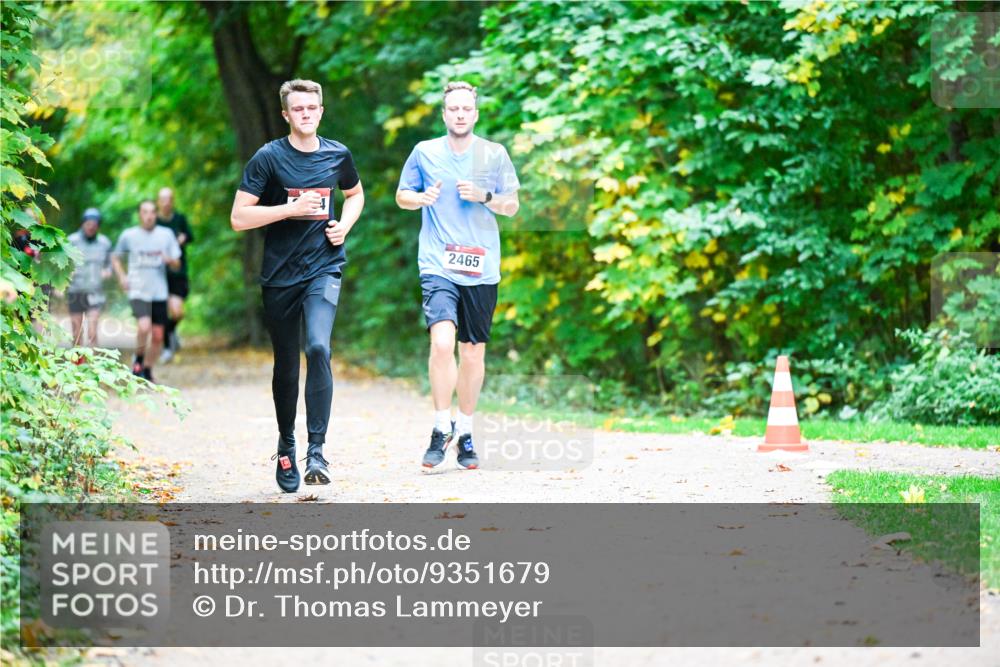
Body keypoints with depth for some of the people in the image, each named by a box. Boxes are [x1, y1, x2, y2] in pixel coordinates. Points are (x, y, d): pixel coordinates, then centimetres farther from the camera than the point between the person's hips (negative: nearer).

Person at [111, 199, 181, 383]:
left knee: (157, 336, 4)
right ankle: (138, 359, 1)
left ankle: (147, 371, 22)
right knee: (144, 327, -24)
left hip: (159, 292, 3)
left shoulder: (166, 235, 5)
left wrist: (170, 260, -13)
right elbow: (115, 257, 15)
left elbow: (177, 264, 10)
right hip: (138, 291, -3)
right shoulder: (128, 235, 1)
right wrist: (122, 277, 0)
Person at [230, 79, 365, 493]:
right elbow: (239, 218, -10)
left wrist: (345, 225, 4)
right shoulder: (269, 158, -6)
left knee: (318, 348, -22)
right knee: (286, 367, 9)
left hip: (324, 268, 0)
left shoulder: (338, 155, 4)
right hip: (280, 274, 0)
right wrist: (292, 208, -18)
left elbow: (355, 195, 24)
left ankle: (316, 451, -20)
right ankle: (285, 446, 32)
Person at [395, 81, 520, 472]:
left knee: (473, 352, 7)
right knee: (442, 341, -21)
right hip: (437, 265, -2)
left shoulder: (495, 155, 6)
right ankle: (442, 428, -7)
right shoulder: (425, 153, 5)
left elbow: (512, 207, 10)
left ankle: (465, 435, 21)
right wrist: (421, 198, -6)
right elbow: (402, 196, 16)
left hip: (481, 268, 2)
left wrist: (484, 196, -9)